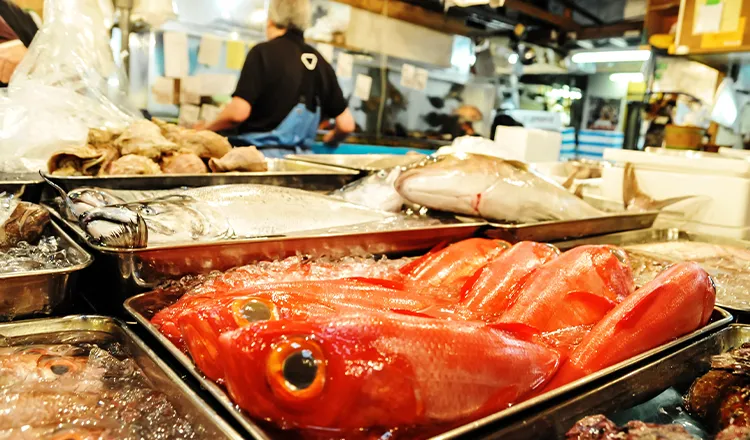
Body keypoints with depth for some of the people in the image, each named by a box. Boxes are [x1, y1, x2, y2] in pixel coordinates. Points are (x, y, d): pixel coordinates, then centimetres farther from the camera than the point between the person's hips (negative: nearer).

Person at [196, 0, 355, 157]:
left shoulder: (263, 52, -6)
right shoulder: (320, 62, 8)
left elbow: (238, 111, -15)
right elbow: (346, 124, 7)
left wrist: (207, 127, 4)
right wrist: (330, 140, 29)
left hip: (261, 152, -5)